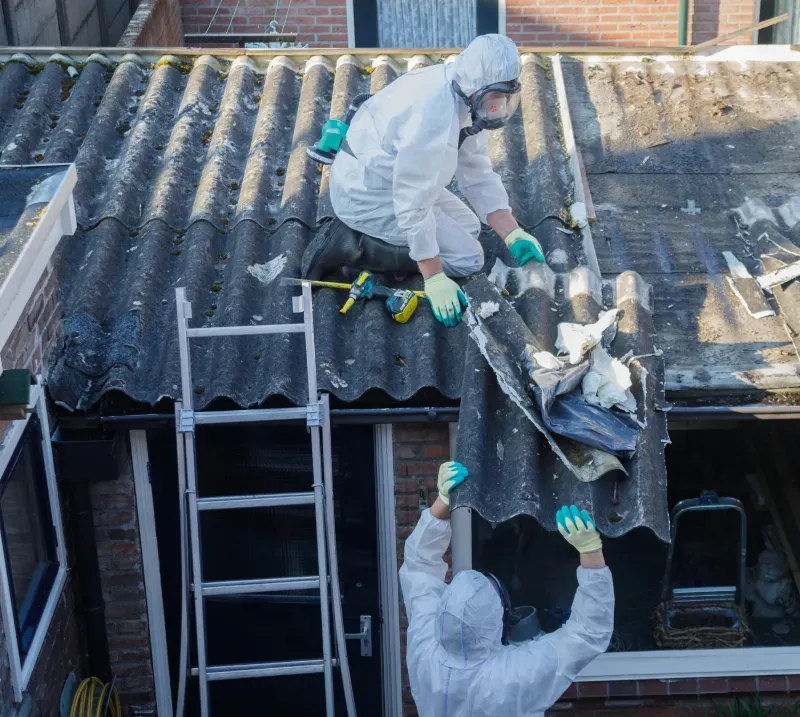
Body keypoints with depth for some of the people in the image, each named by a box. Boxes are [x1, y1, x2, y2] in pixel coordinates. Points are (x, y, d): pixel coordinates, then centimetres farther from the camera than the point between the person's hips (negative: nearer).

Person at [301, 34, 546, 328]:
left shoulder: (468, 98, -4)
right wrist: (435, 279, -27)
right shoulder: (434, 116, -33)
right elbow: (413, 204, -29)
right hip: (368, 196, -10)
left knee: (468, 227, 21)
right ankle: (352, 245, -7)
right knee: (468, 258, -5)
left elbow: (478, 174, 2)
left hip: (390, 178, 10)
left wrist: (514, 234, -7)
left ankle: (360, 232, 12)